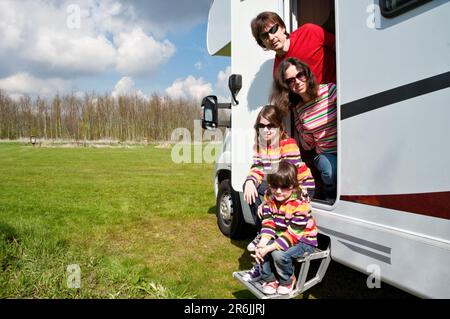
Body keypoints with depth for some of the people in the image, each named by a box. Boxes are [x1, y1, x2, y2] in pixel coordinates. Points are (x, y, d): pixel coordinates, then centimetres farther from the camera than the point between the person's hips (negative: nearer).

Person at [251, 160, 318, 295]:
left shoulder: (300, 204, -28)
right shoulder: (269, 197, -8)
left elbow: (292, 234, -29)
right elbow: (268, 223, -10)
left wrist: (268, 248, -33)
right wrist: (262, 244, -27)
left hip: (303, 240, -6)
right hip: (280, 237, 6)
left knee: (279, 254, -29)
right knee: (259, 247, -16)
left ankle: (287, 281, 3)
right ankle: (269, 279, 6)